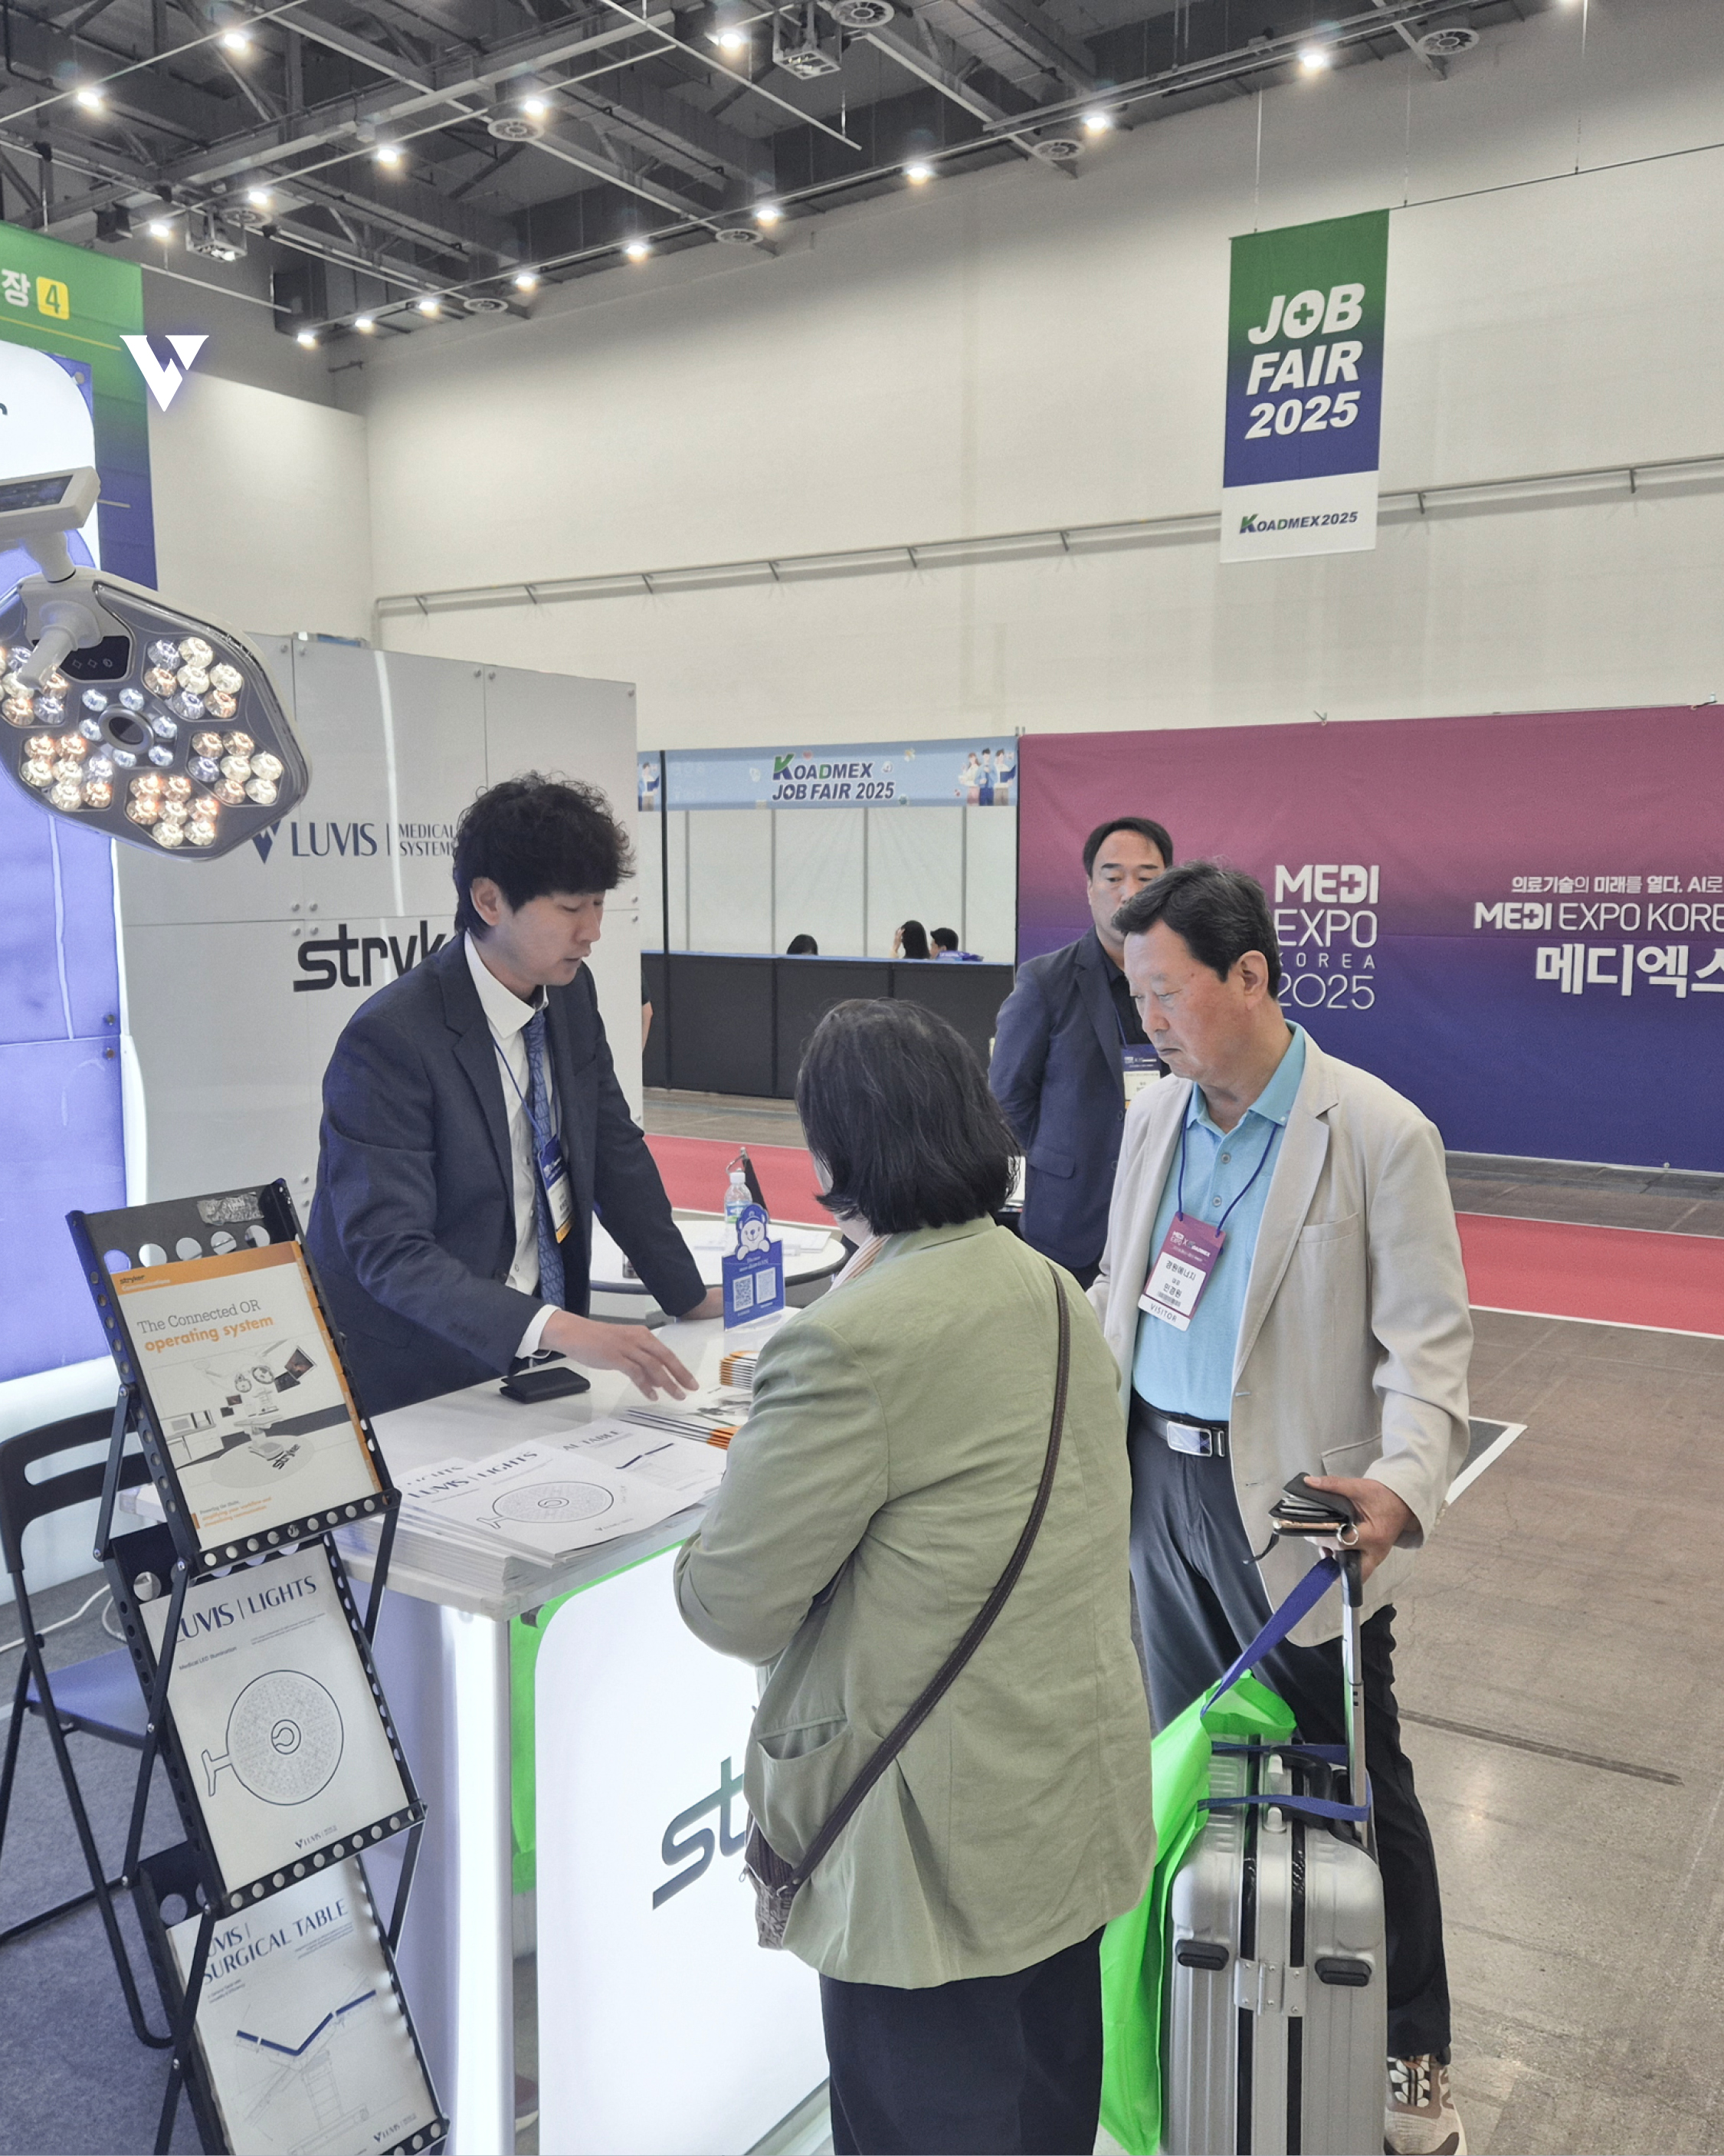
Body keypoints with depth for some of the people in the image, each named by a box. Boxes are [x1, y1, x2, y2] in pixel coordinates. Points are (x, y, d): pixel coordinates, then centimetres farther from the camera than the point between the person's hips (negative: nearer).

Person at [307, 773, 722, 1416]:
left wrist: (691, 1297, 7)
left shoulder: (570, 993, 2)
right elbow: (391, 1250, -27)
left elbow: (615, 1151, 11)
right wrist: (561, 1331, -36)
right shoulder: (390, 1040, -21)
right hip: (419, 1382, -5)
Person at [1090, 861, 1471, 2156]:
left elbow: (1429, 1336, -13)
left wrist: (1403, 1486, -28)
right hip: (1162, 1479, 6)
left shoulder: (1380, 1133, -15)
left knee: (1354, 1783, 10)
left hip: (1294, 1507, -5)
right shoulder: (1157, 1117, 3)